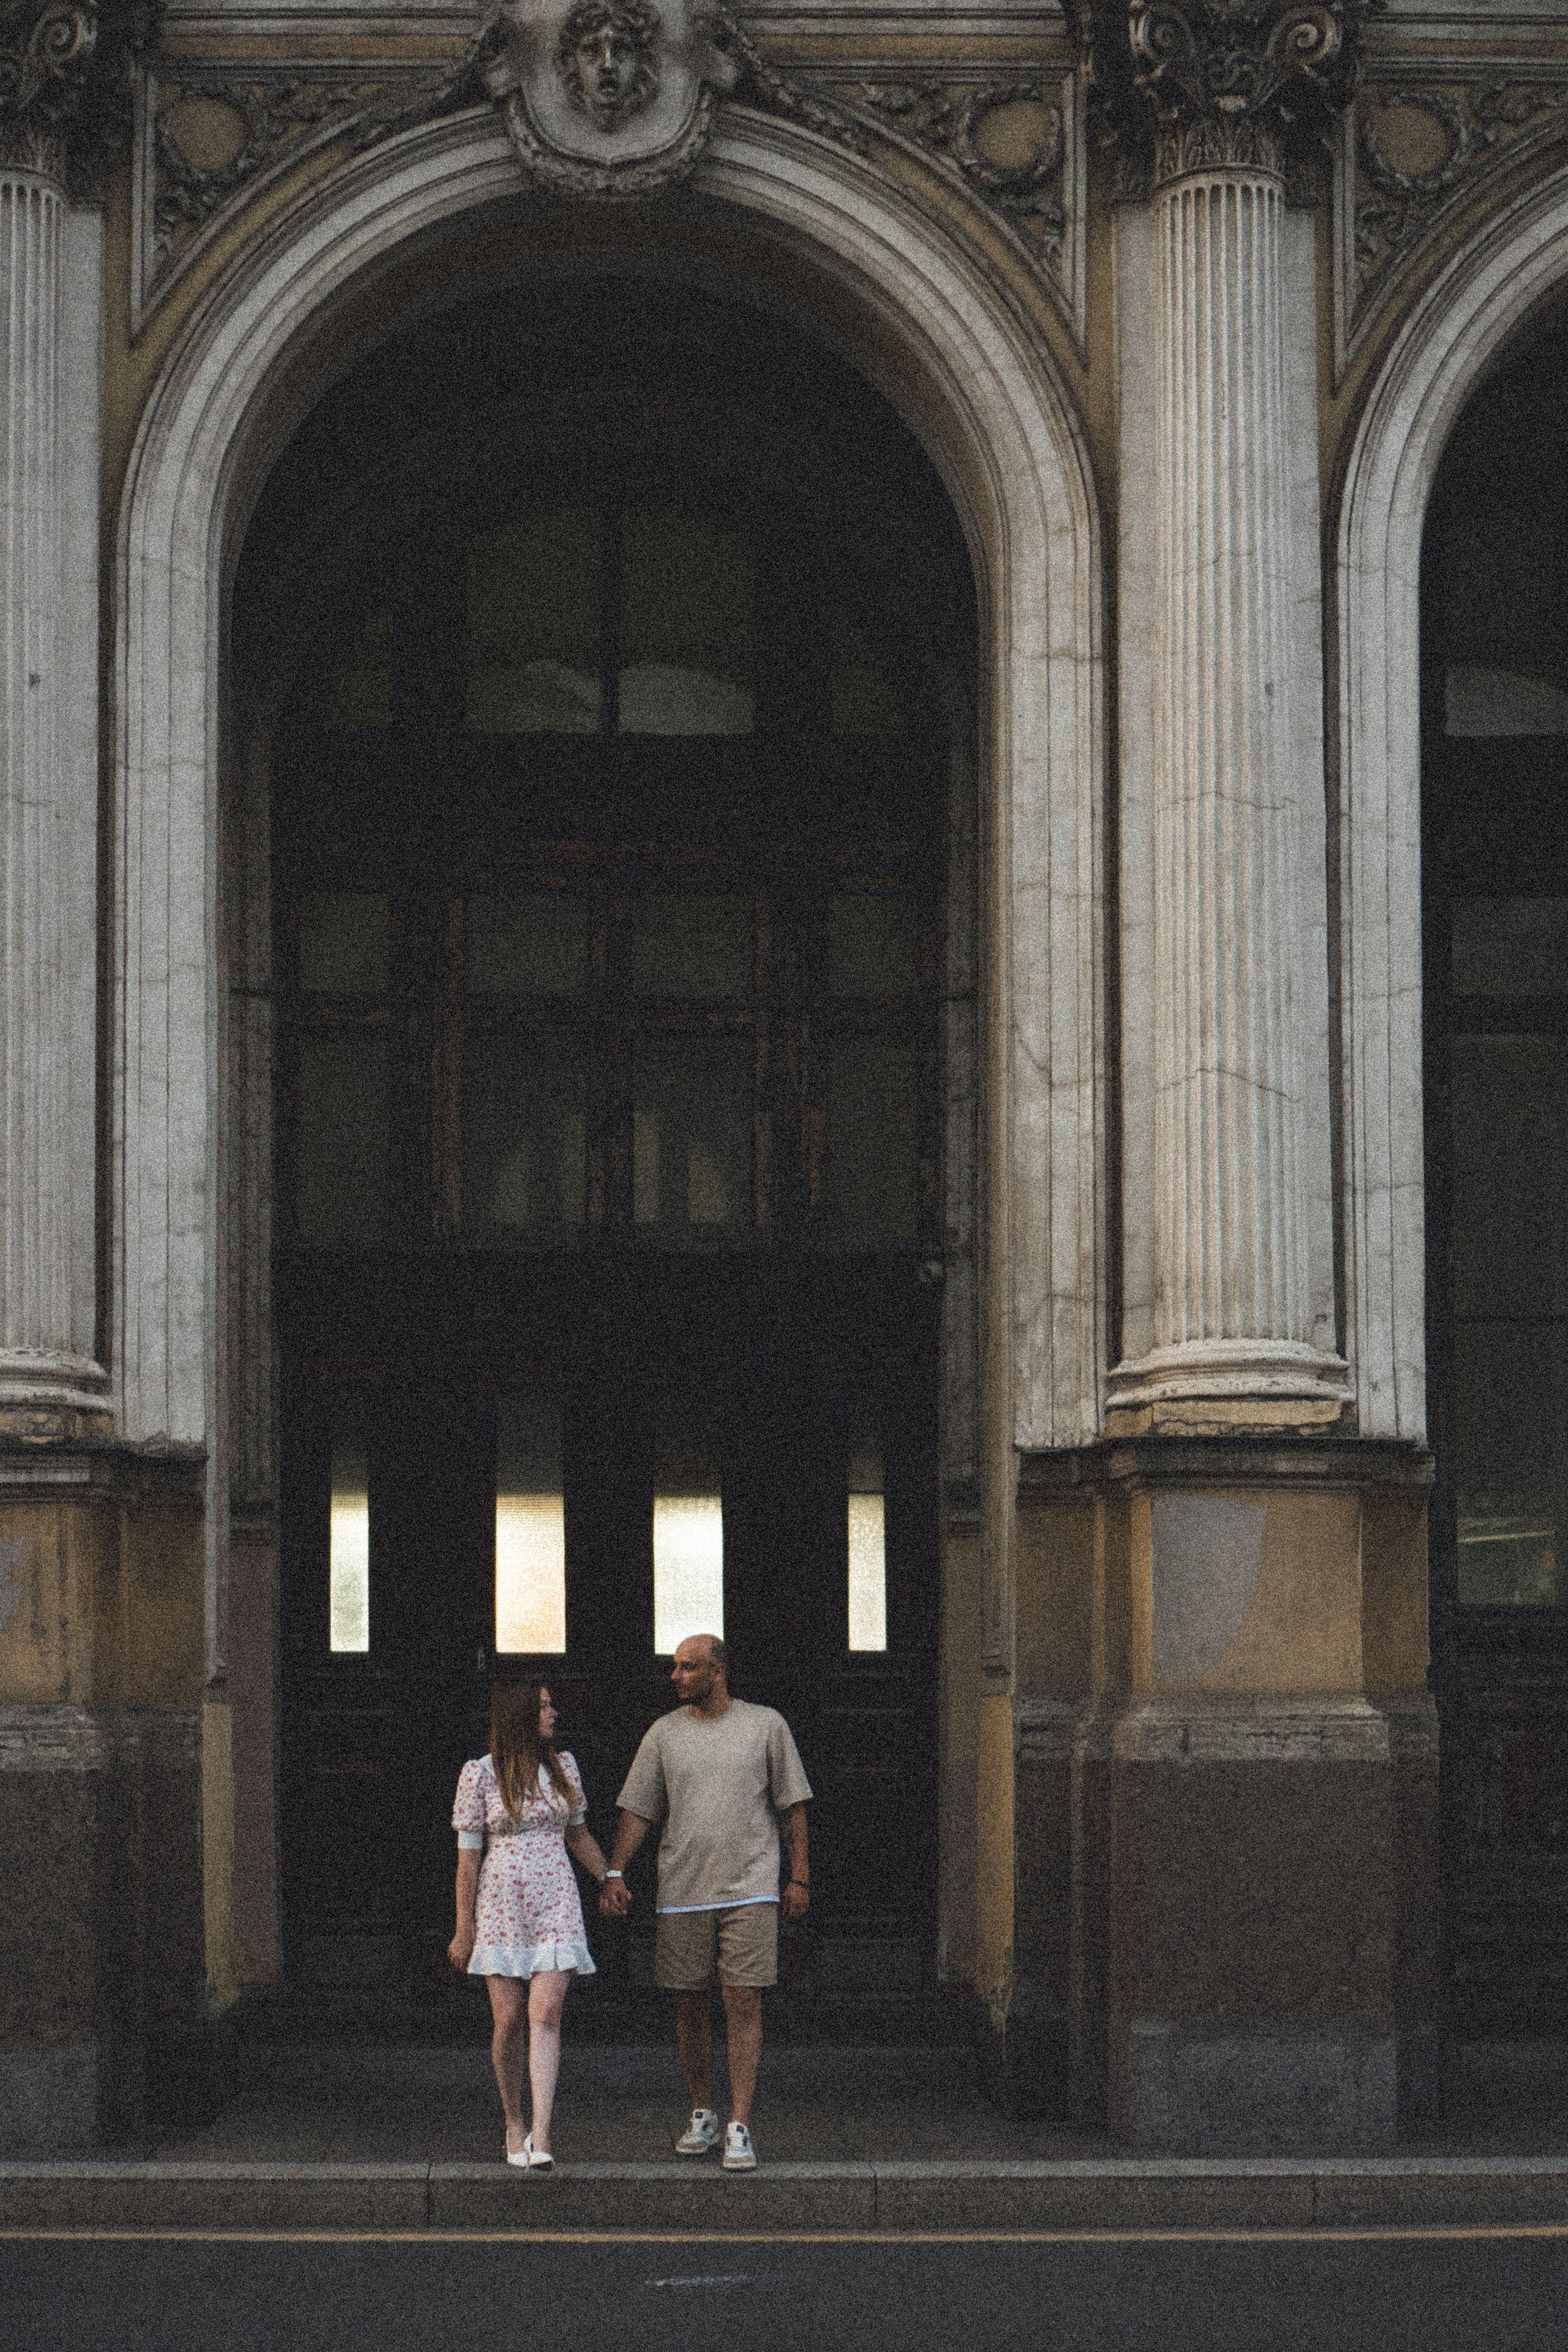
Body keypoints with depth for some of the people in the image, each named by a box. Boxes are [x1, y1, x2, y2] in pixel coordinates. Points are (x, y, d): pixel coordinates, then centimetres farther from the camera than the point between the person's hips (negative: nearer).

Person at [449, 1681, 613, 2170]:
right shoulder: (480, 1774, -2)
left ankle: (540, 2138, -19)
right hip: (500, 1906, -1)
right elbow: (467, 1855, 0)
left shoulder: (563, 1765, 8)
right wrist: (463, 1929, 0)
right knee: (508, 2019, 0)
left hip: (555, 1905, 1)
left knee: (545, 2012, -12)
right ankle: (514, 2127, 18)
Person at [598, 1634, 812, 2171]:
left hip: (749, 1890, -2)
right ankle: (702, 2116, 21)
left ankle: (739, 2128, -8)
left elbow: (792, 1805, 8)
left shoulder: (765, 1725, 4)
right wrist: (615, 1873, -3)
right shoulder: (664, 1734, 8)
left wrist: (799, 1878, 4)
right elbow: (637, 1809, 8)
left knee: (744, 2004, -8)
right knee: (690, 2006, 6)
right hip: (682, 1892, 2)